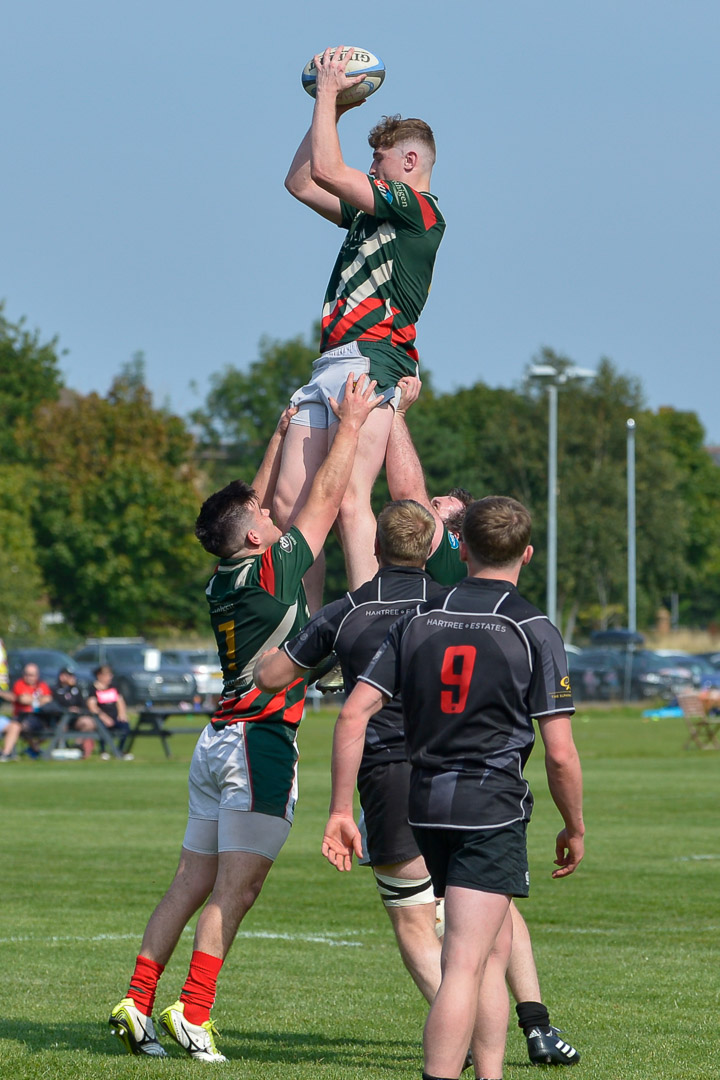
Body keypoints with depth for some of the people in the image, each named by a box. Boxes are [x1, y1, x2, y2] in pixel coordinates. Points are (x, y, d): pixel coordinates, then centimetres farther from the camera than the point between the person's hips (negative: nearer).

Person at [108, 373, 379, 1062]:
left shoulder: (222, 582, 10)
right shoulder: (273, 569, -10)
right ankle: (193, 1014, -16)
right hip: (261, 741, -8)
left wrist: (284, 435, 32)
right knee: (236, 888, -10)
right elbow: (326, 496, -2)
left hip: (219, 740, 8)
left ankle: (138, 1005, 3)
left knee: (192, 884, 8)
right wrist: (351, 424, 8)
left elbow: (258, 501, 26)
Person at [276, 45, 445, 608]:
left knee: (349, 504, -21)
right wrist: (331, 107, 28)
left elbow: (326, 170, -8)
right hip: (328, 367, 10)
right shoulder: (370, 214, 25)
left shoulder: (420, 210, -3)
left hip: (370, 362, -10)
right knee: (290, 502, 2)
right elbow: (300, 182, 34)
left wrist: (329, 92, 2)